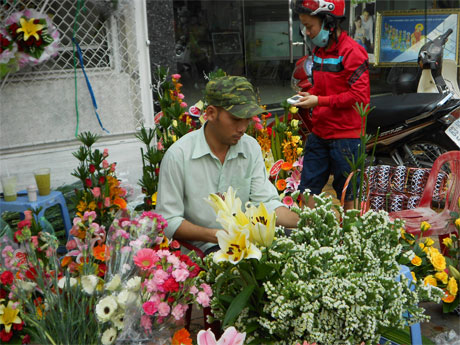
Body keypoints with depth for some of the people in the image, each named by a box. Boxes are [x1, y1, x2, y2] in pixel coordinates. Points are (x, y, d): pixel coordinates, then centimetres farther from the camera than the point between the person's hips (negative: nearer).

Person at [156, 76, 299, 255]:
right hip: (200, 245, -6)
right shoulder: (178, 155, -12)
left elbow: (267, 201, -1)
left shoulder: (251, 148, 5)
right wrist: (214, 235, -24)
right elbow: (168, 220, -11)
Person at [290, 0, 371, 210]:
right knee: (308, 188, 10)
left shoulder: (351, 52, -15)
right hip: (319, 133, 8)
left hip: (345, 136, -8)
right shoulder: (319, 50, 11)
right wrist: (307, 97, 2)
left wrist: (319, 101, -19)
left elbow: (360, 96, -20)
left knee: (346, 194, 6)